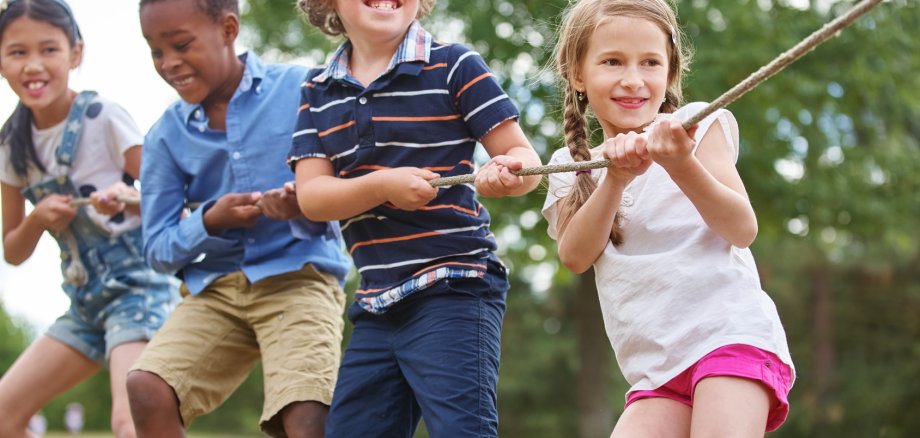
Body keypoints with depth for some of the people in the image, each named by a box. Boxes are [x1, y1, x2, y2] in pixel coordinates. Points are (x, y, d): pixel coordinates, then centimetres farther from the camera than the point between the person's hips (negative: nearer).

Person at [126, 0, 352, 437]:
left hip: (299, 276, -3)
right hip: (215, 289, 3)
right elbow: (158, 250, 8)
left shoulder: (301, 90, -3)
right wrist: (209, 222, -13)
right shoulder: (166, 135, 6)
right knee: (147, 386, -21)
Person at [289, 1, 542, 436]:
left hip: (453, 290, -6)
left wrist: (508, 172, -28)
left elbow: (526, 159, -3)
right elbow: (311, 196, 0)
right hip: (376, 304, 6)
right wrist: (383, 185, -19)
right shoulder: (317, 90, 10)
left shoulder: (454, 65, -3)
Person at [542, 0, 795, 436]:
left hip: (730, 337, -4)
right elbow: (575, 255, -1)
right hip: (654, 372, 4)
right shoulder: (571, 165, 14)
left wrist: (683, 166, -24)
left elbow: (742, 230, -7)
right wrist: (616, 178, -16)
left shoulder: (698, 125, 4)